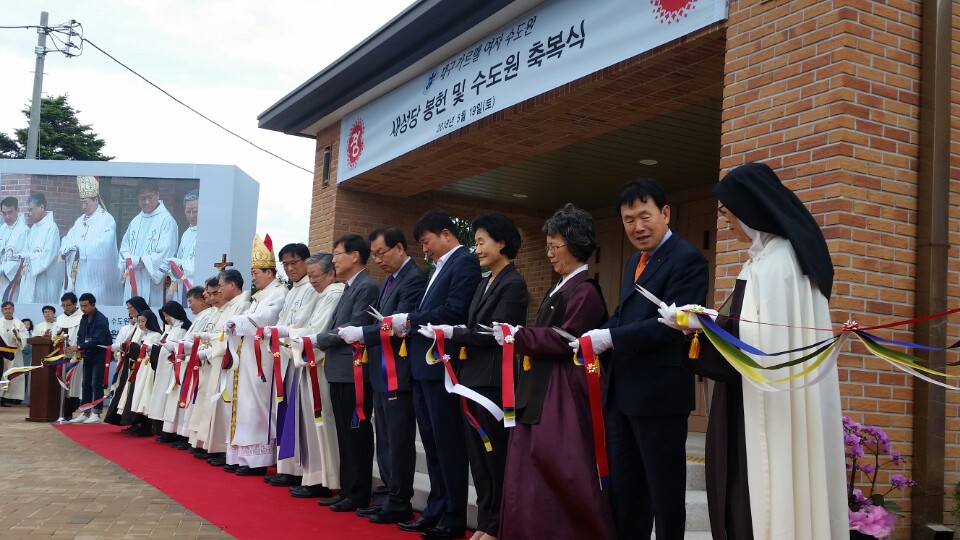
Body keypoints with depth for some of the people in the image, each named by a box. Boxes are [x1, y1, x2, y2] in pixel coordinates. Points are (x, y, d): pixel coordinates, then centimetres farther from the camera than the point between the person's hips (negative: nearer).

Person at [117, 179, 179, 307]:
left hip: (152, 283, -6)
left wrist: (137, 260, -8)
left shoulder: (167, 220, -8)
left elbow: (165, 254, -14)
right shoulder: (136, 221, 15)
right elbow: (124, 249, 16)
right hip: (132, 282, 7)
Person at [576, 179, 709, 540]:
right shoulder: (634, 262, 17)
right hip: (621, 392, 9)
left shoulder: (686, 259, -12)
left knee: (664, 489, 5)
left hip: (658, 394, -9)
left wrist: (608, 338, -22)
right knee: (621, 487, 16)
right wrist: (596, 337, -3)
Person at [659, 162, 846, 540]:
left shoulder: (773, 263, -17)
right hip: (779, 405, 10)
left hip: (769, 413, -10)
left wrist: (700, 326, -13)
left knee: (760, 494, -4)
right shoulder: (784, 253, 14)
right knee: (767, 491, 12)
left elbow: (760, 340, -22)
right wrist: (710, 322, 9)